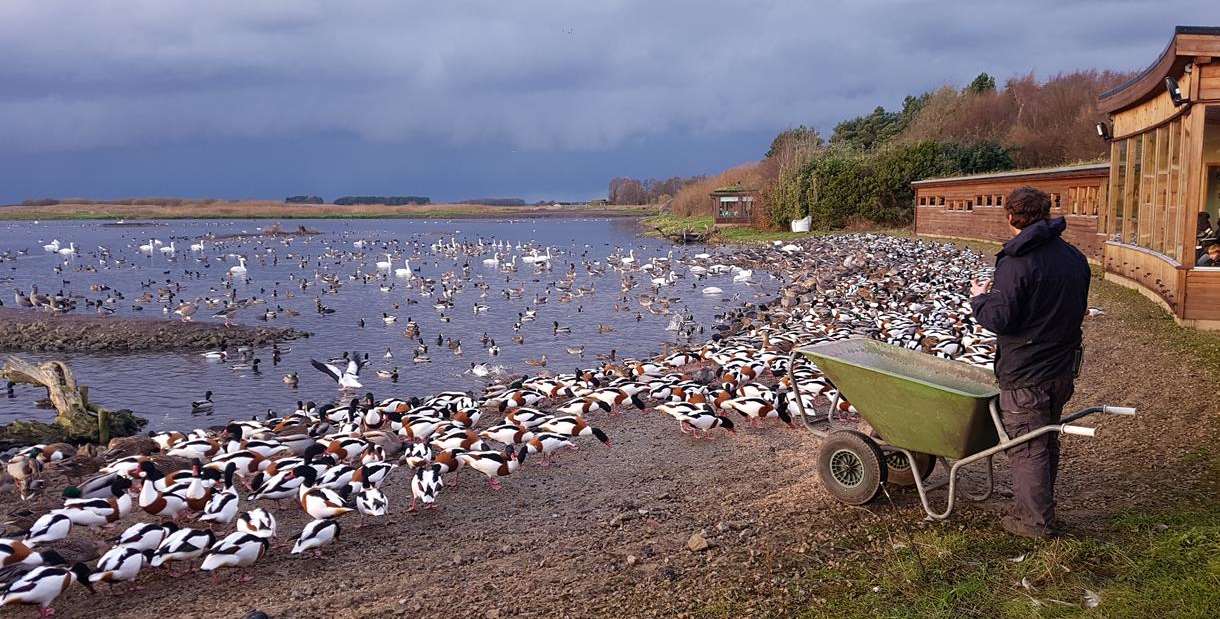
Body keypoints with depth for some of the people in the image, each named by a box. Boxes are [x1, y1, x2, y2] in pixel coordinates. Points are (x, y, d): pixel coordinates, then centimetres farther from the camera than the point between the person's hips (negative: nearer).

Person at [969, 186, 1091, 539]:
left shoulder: (1016, 262, -20)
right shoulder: (1075, 258, 5)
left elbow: (998, 320, -22)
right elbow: (1079, 310, 17)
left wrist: (978, 298, -4)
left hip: (1025, 374, -8)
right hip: (1063, 368, 8)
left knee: (1026, 447, 4)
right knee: (1047, 441, 20)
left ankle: (1036, 522, 13)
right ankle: (1040, 506, 34)